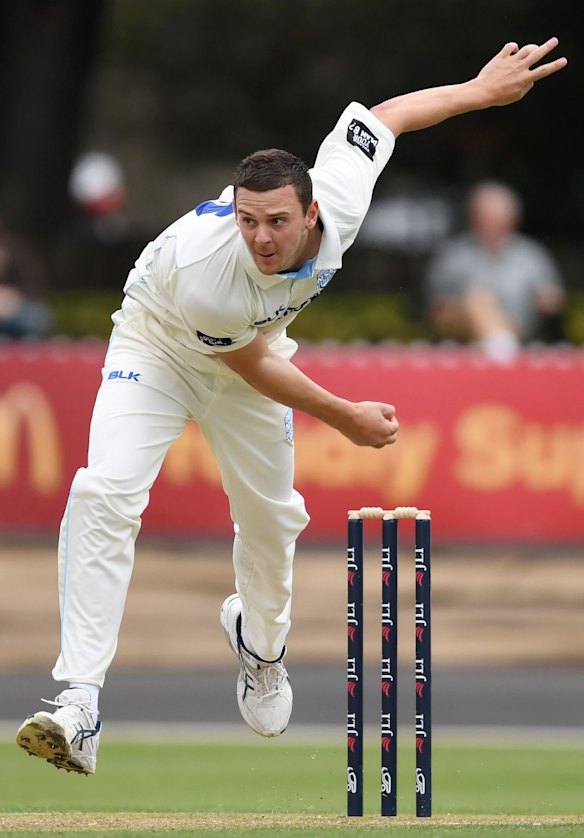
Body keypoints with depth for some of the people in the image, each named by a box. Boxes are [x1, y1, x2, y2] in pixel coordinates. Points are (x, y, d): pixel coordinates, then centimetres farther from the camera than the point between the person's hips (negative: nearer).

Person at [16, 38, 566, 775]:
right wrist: (345, 419, -14)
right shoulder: (204, 270, -42)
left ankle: (259, 641, 51)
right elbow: (252, 367, -23)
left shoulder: (341, 201, -32)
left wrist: (481, 91, -4)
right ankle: (79, 706, -30)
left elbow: (384, 115, -12)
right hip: (159, 347, -5)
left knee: (271, 516, 15)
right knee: (107, 493, -26)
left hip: (252, 342, 5)